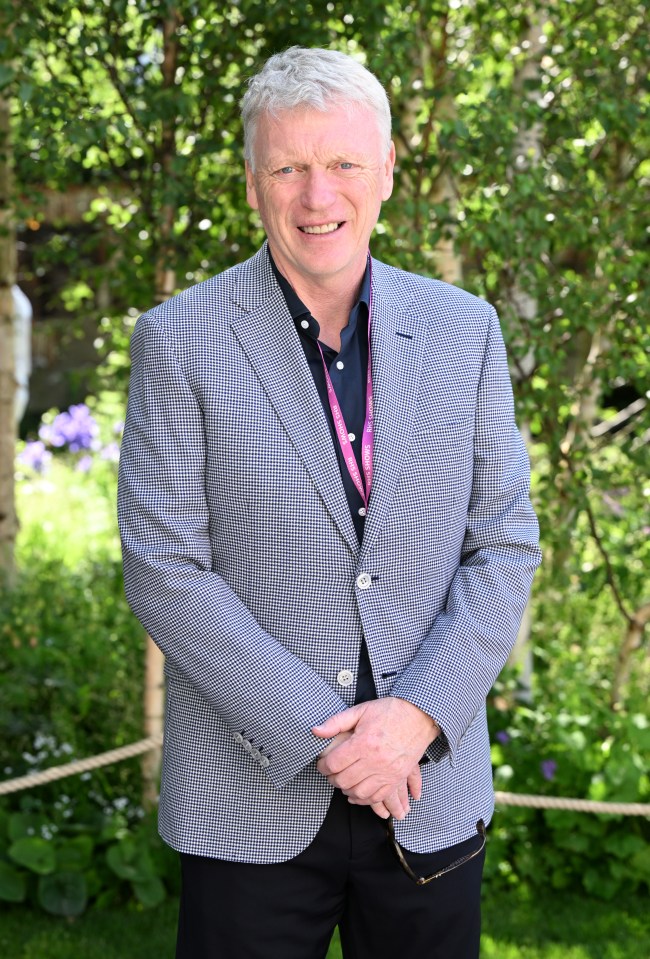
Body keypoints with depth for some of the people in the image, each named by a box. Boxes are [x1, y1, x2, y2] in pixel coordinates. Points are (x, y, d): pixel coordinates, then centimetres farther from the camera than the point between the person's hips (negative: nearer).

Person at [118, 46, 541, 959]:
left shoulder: (463, 330, 3)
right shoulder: (179, 341, -6)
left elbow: (505, 544, 2)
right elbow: (164, 568, -10)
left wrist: (417, 715, -12)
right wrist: (320, 738, -15)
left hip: (432, 790, 3)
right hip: (252, 804, -2)